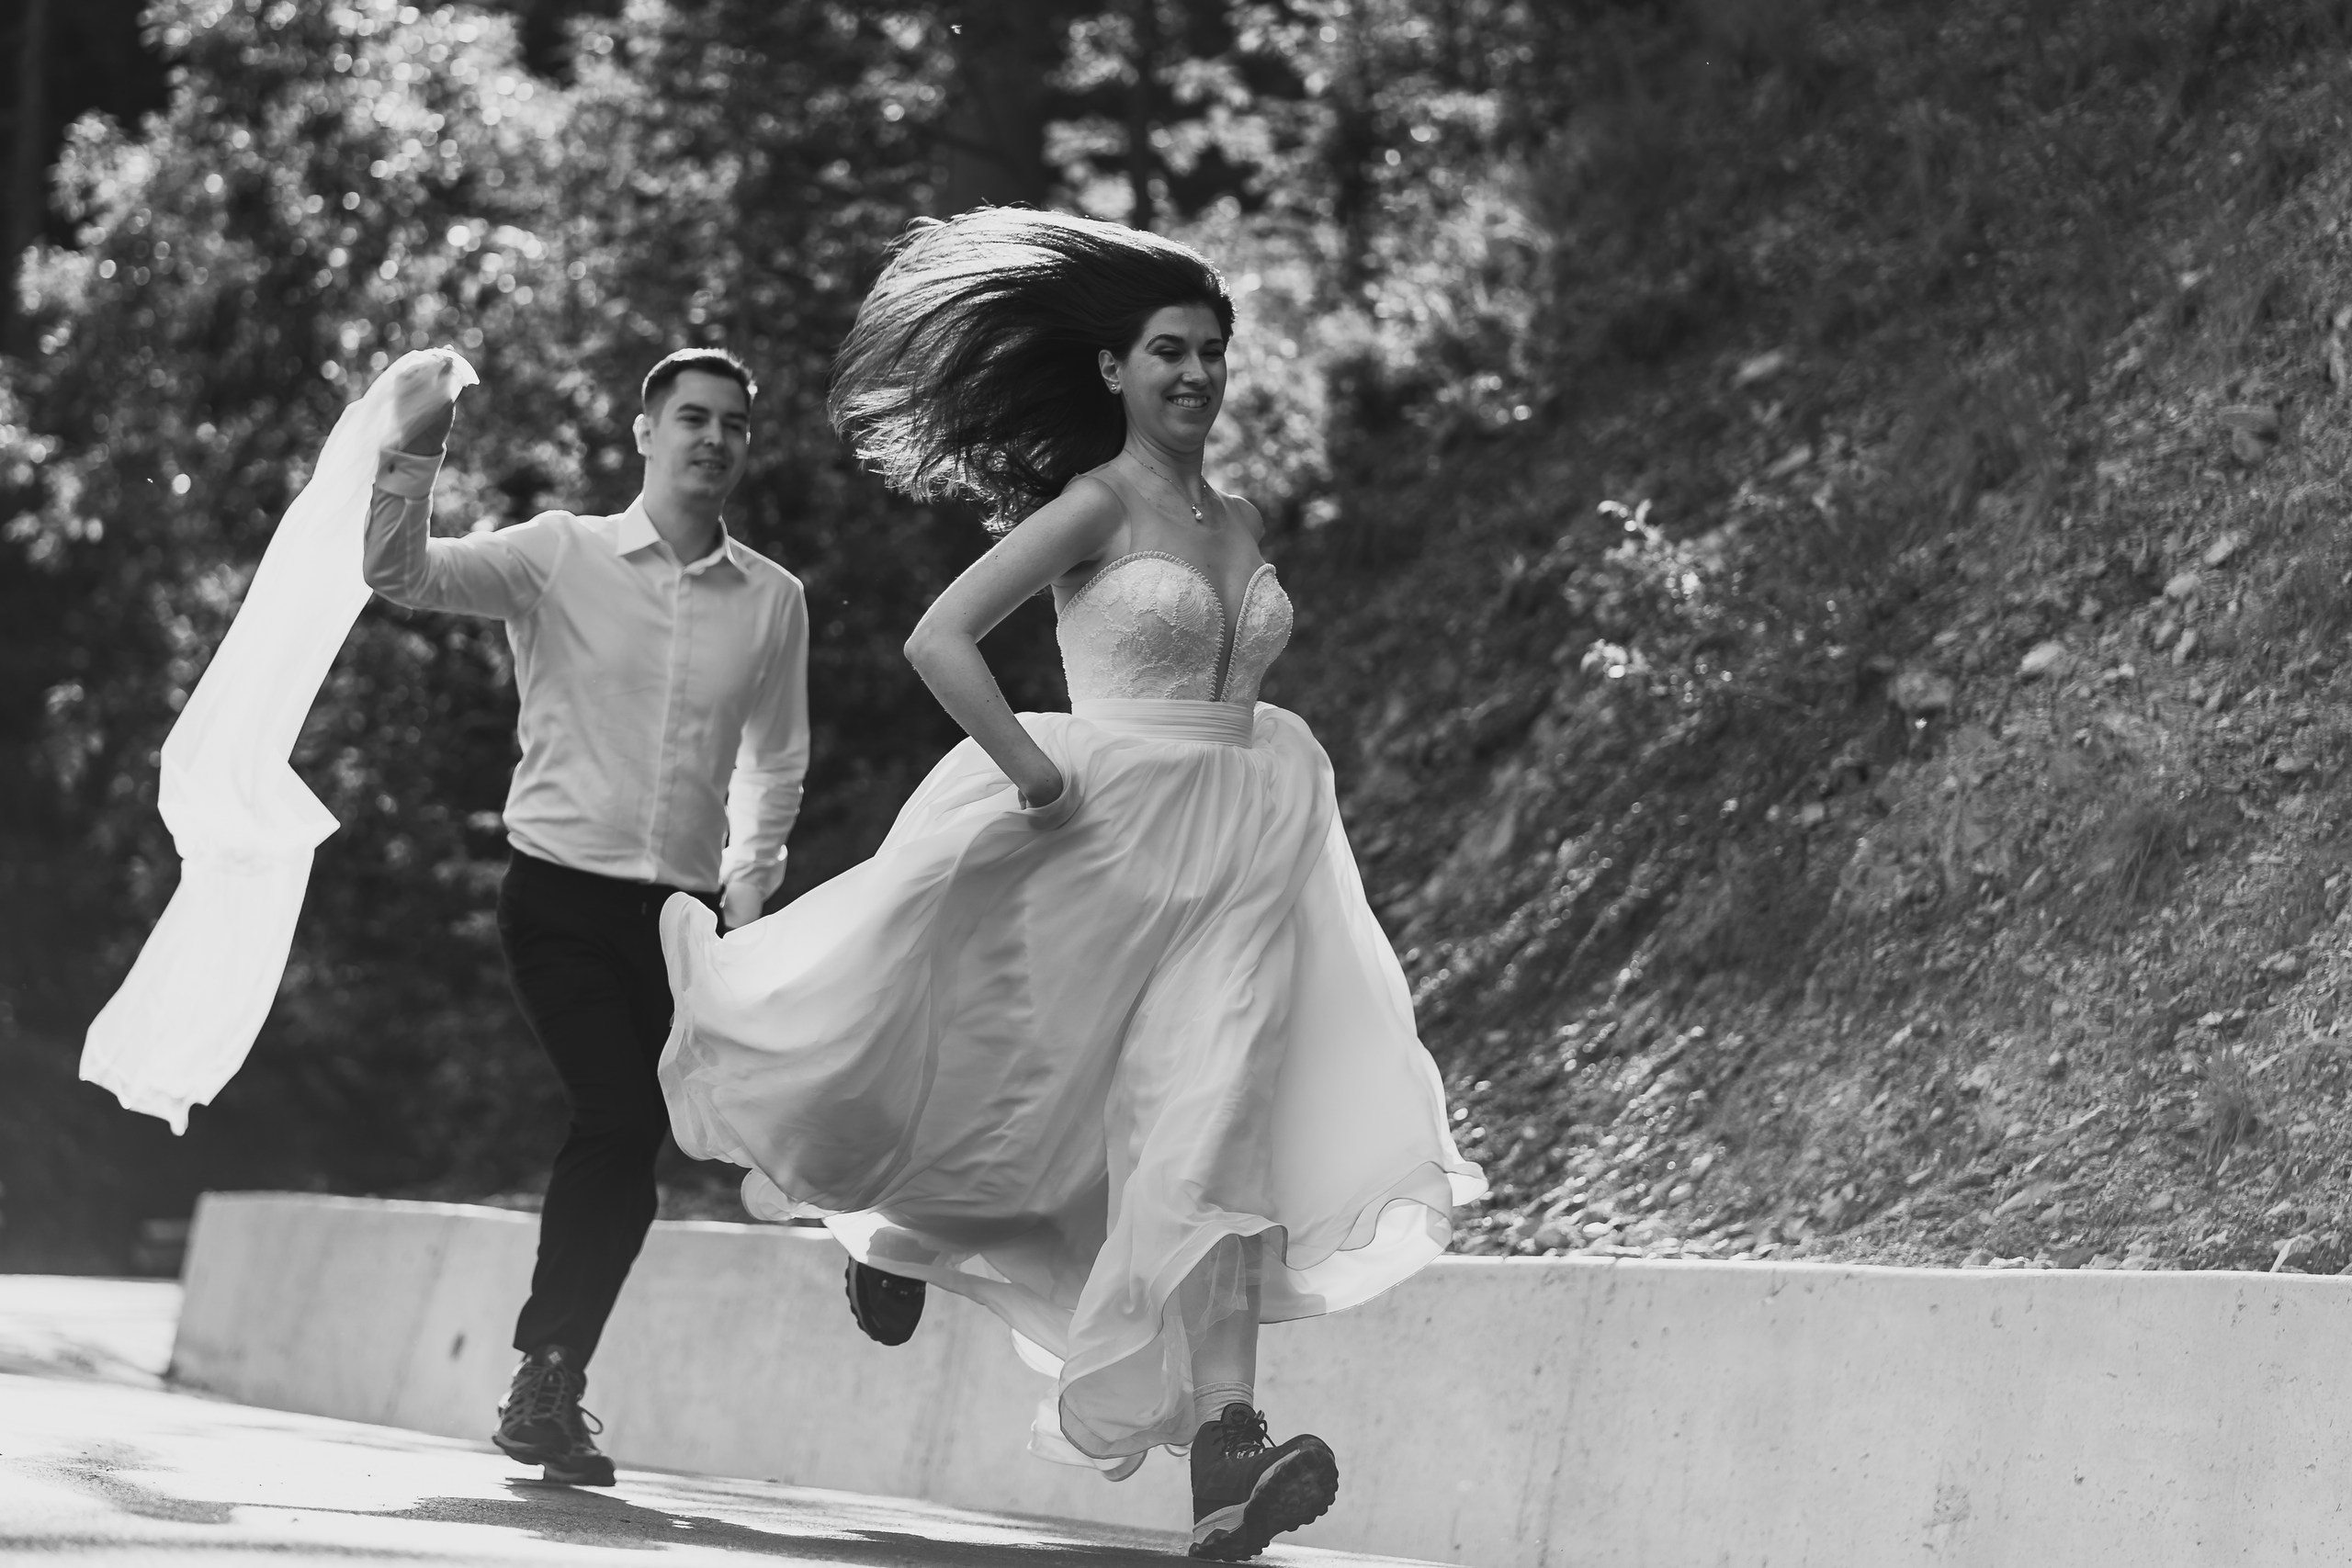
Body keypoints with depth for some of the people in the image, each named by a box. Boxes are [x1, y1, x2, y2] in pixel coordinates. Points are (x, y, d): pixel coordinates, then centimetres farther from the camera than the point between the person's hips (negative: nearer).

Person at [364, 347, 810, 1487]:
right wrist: (416, 452, -23)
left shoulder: (773, 600, 6)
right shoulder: (560, 556, -2)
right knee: (622, 1123, -16)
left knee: (623, 1138, 5)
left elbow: (775, 759, 18)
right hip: (563, 890, -4)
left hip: (683, 909, 4)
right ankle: (549, 1382, -4)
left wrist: (747, 880, 8)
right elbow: (399, 574, -11)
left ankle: (545, 1388, 19)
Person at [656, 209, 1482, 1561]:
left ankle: (1224, 1451, -17)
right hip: (1114, 843, -5)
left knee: (1217, 1134, -8)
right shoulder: (1096, 504, -6)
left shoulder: (1242, 524, 15)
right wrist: (1040, 779, -18)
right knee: (1172, 1136, -3)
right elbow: (941, 640, -15)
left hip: (1240, 860, 5)